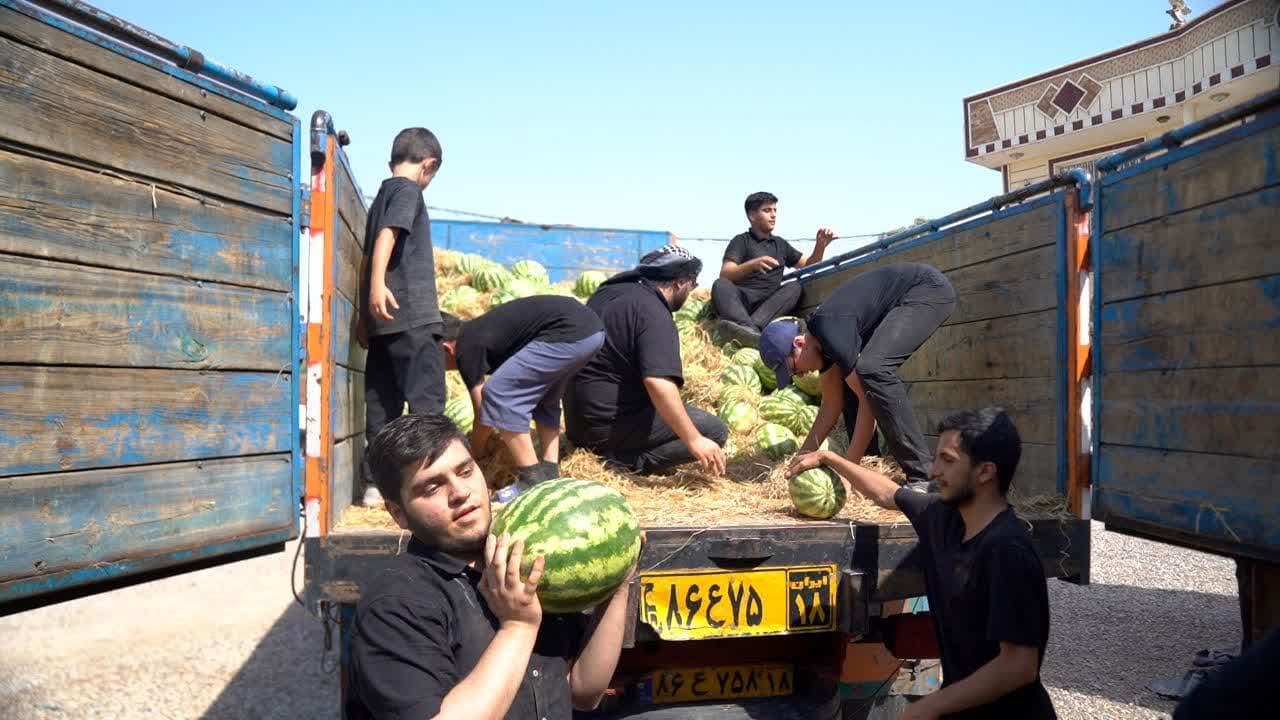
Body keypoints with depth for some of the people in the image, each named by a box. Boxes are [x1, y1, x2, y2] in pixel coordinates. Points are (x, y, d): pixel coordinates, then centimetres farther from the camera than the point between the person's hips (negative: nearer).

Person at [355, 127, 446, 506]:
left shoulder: (381, 196, 24)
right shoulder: (408, 190, -2)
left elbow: (367, 257, 26)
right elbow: (387, 236, -19)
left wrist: (364, 315, 28)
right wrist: (378, 283, -31)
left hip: (382, 317, 9)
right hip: (411, 314, -9)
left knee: (382, 401, 8)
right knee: (427, 397, -8)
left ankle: (377, 481, 9)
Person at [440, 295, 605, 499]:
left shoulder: (467, 348, 0)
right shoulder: (477, 330, 26)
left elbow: (484, 417, 6)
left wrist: (475, 455, 24)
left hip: (569, 334, -10)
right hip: (591, 326, 10)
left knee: (498, 393, -4)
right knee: (543, 397, 27)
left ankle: (534, 481, -1)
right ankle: (550, 474, 19)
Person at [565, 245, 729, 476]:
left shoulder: (612, 289, 9)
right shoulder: (655, 315, -19)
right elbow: (658, 383, -33)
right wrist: (694, 440, -30)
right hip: (610, 422, -9)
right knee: (715, 431, -8)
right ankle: (626, 461, -14)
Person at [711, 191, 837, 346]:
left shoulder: (780, 244, 27)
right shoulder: (741, 241, 10)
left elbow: (808, 265, 28)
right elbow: (725, 275, -6)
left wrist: (821, 245, 8)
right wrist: (753, 264, -24)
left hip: (770, 303, 4)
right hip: (741, 299, -3)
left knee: (794, 287, -25)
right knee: (720, 285, -33)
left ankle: (753, 324, -48)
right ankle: (750, 330, -61)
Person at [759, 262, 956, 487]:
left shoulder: (832, 332, -26)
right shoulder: (821, 338, 3)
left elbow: (868, 401, -25)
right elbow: (832, 405, 10)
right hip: (908, 299, 10)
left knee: (872, 369, -27)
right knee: (851, 381, 7)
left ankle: (923, 478, -26)